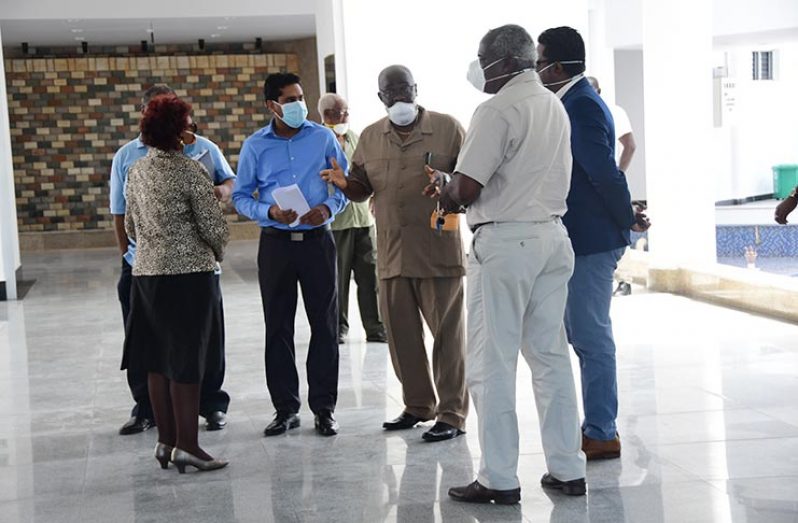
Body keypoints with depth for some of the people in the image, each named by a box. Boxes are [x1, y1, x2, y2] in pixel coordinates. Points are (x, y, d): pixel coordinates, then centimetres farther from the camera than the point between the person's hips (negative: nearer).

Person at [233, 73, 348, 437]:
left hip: (317, 239, 0)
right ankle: (285, 408, 15)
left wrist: (329, 207, -12)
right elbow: (241, 197, 5)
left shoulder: (323, 138, 2)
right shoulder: (255, 146, 2)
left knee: (324, 325, 2)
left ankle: (324, 408, 11)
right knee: (278, 327, 5)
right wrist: (269, 211, -14)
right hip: (275, 243, 0)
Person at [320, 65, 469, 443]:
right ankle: (418, 405, 27)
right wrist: (344, 184, -3)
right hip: (392, 252, 5)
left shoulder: (447, 128, 0)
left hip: (438, 249, -4)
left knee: (447, 333, -1)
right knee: (401, 334, 11)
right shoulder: (370, 138, 12)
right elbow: (362, 188, 19)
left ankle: (452, 414, 8)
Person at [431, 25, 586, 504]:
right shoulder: (554, 106, 14)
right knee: (551, 355, 13)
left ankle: (500, 479, 4)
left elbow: (467, 187, -18)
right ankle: (567, 468, 17)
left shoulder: (499, 110, -14)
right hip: (552, 235, 8)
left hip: (505, 240, -8)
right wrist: (457, 192, 15)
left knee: (492, 362, 0)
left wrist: (445, 191, 3)